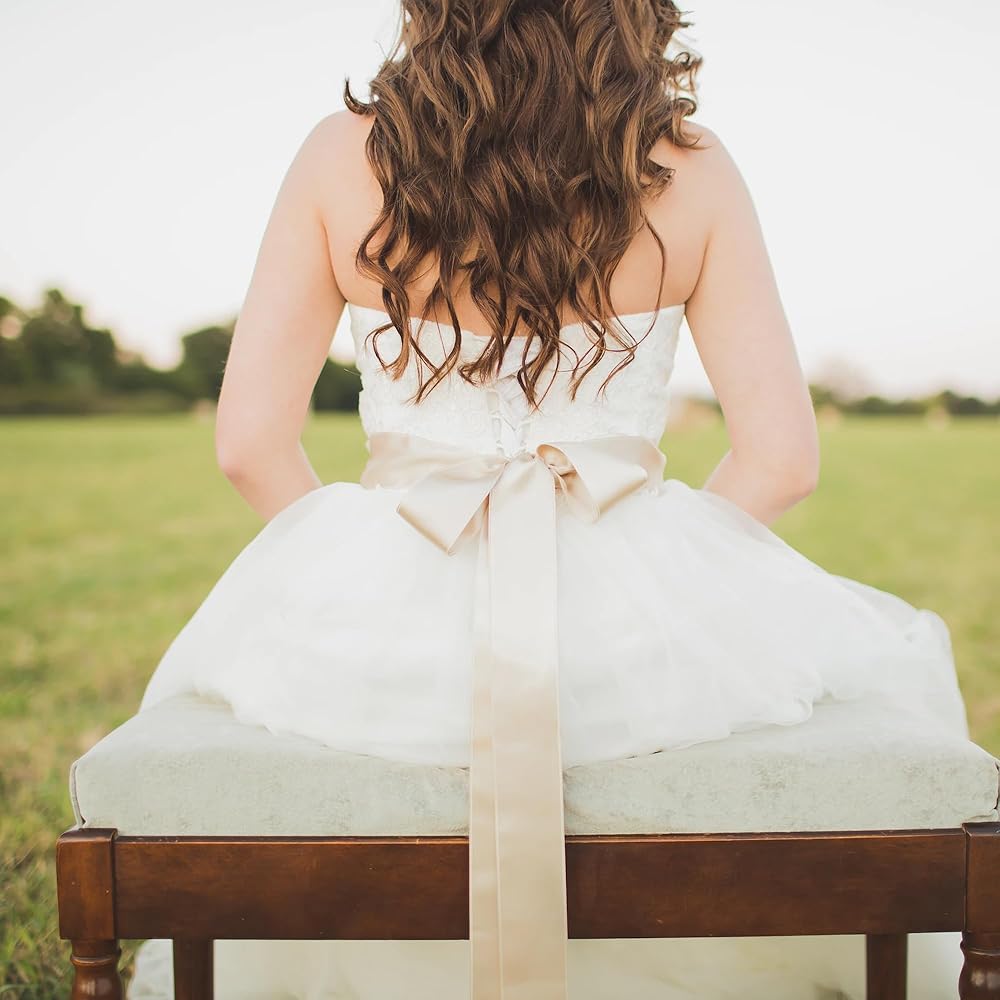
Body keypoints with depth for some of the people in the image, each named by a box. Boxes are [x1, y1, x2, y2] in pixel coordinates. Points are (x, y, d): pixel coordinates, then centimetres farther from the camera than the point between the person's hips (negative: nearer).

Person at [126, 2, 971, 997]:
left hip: (382, 636, 1)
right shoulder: (692, 171, -2)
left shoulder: (341, 156, -1)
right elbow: (782, 459, -3)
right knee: (892, 663, 32)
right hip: (641, 648, 0)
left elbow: (248, 443, -2)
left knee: (224, 661, 38)